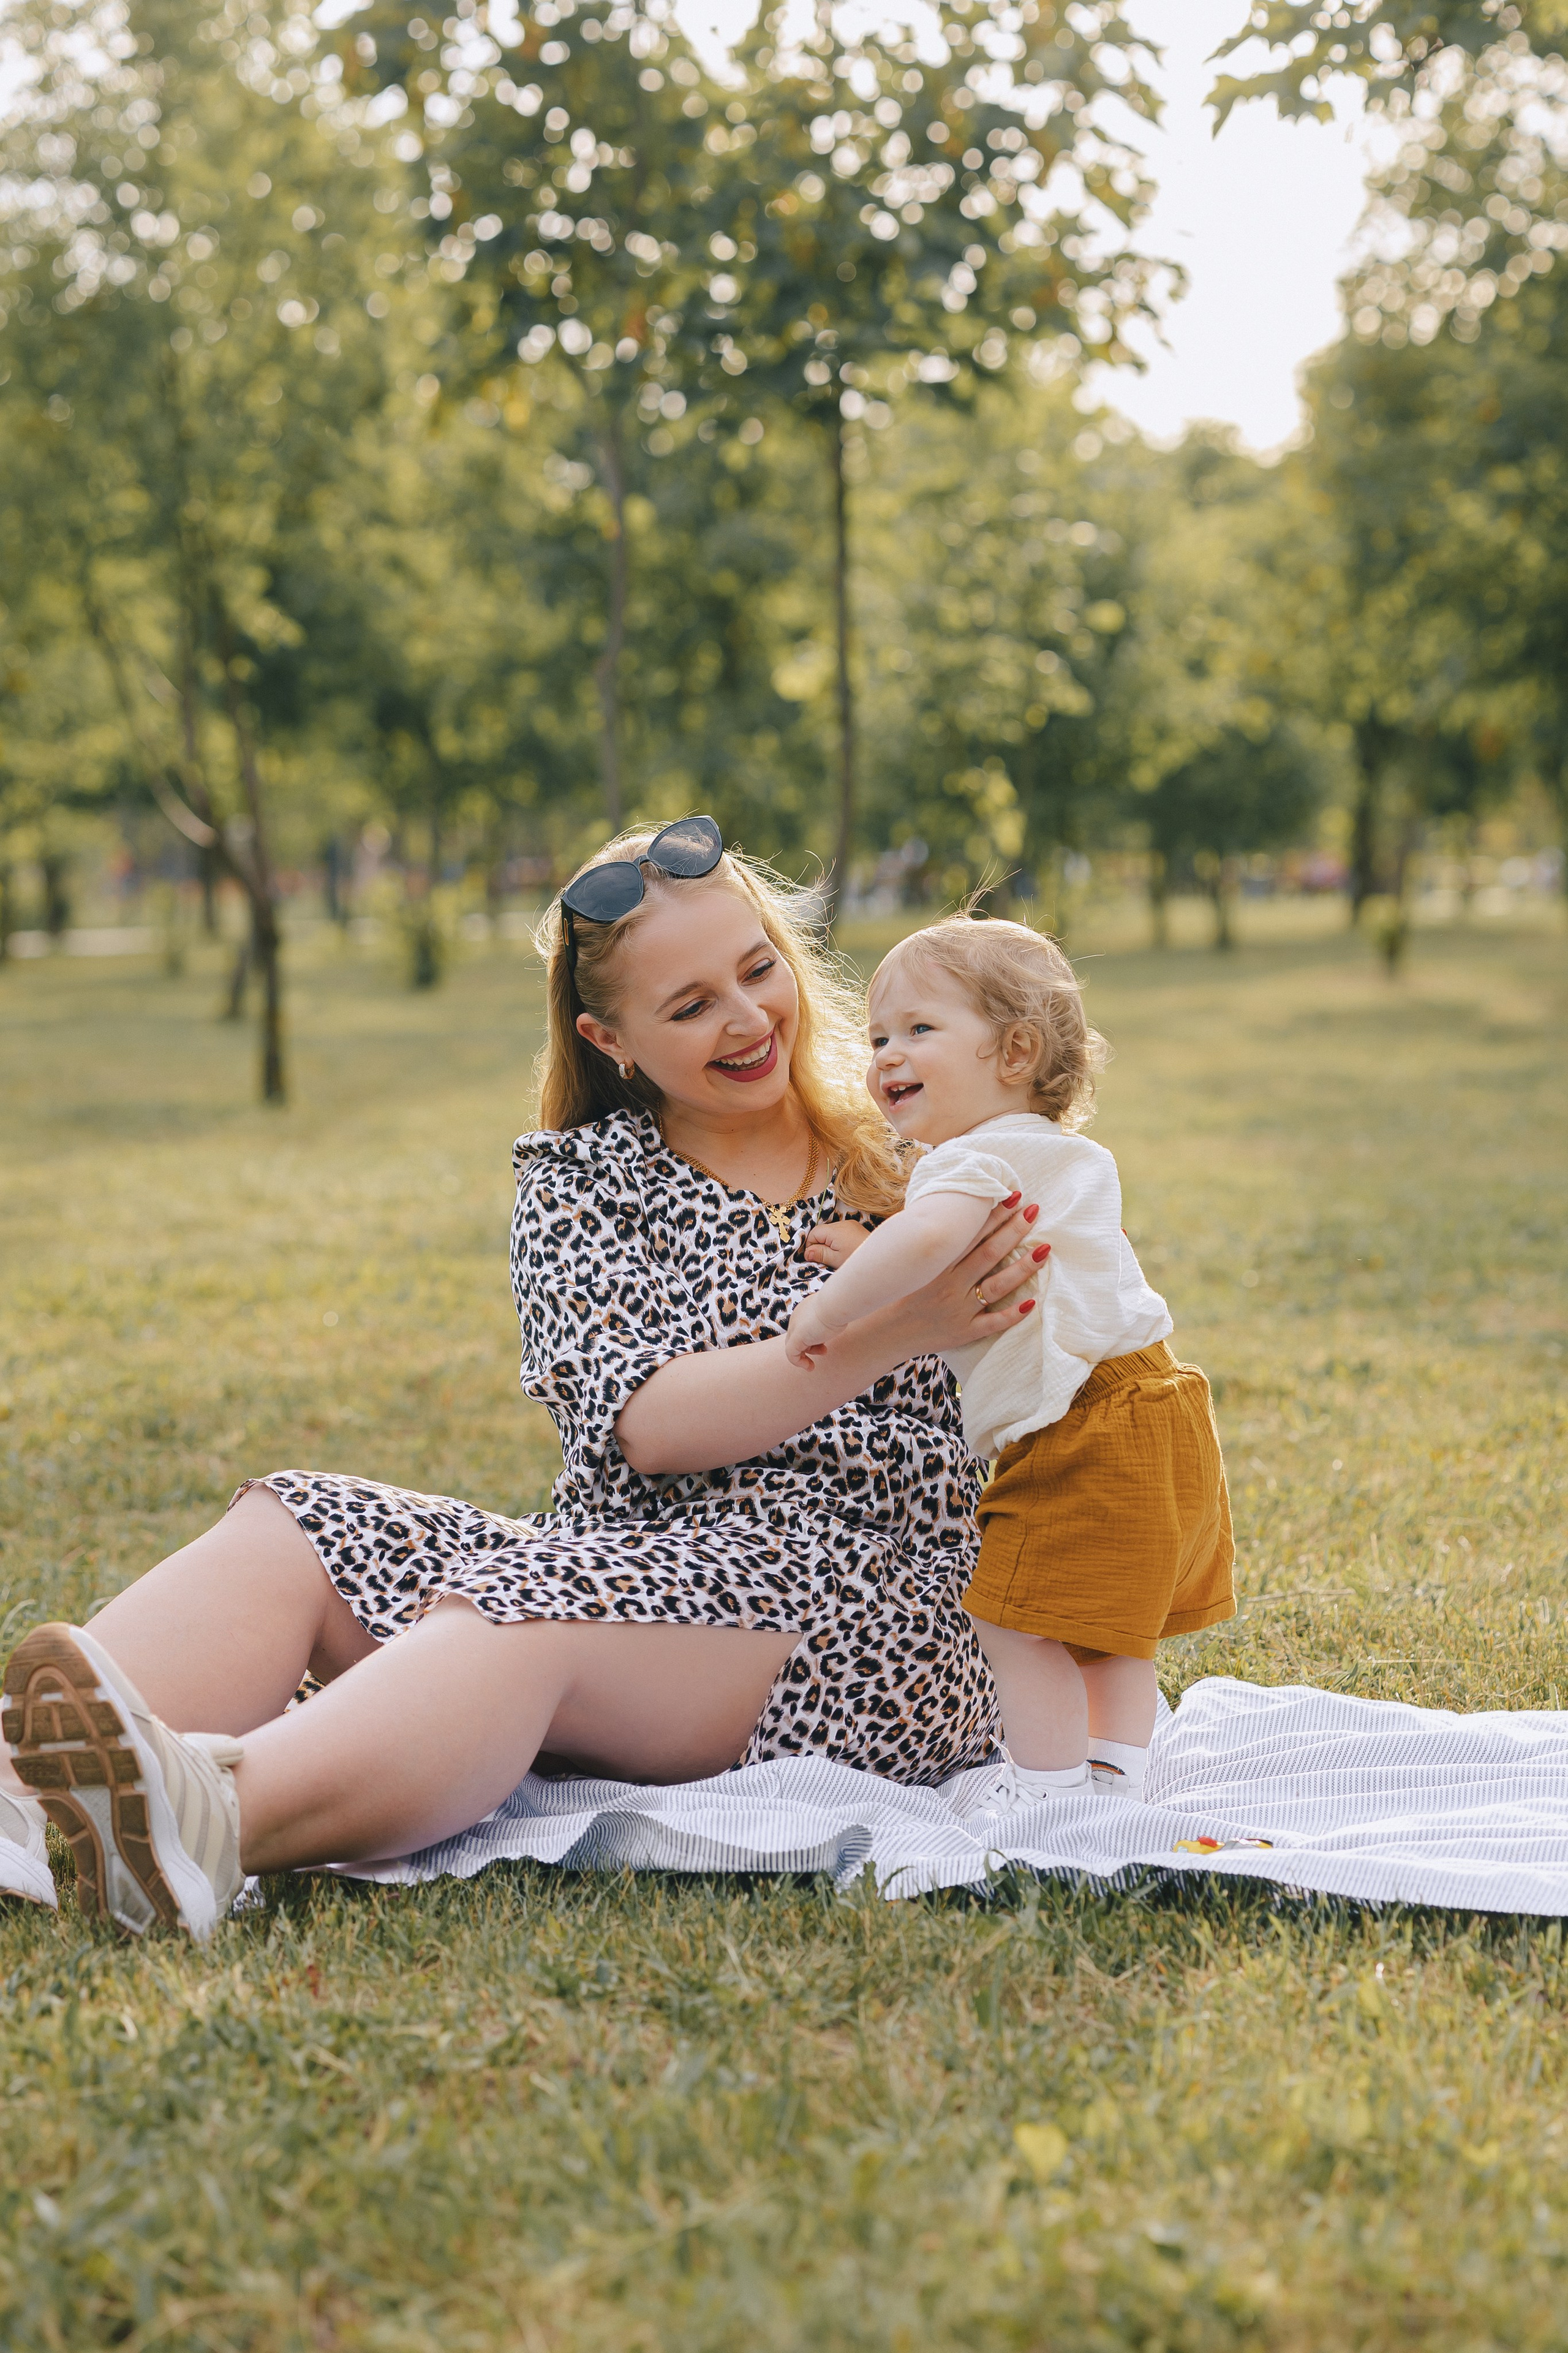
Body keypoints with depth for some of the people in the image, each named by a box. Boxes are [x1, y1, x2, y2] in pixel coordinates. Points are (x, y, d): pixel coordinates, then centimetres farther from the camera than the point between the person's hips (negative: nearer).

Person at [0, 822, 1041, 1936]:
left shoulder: (906, 1153, 12)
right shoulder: (580, 1177, 11)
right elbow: (648, 1423, -7)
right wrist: (884, 1335, -22)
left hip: (875, 1621, -3)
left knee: (523, 1619, -34)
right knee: (294, 1532, -20)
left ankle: (212, 1823, -61)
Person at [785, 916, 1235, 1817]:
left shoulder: (981, 1160, -17)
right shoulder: (1062, 1157, 18)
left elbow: (928, 1235, -40)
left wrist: (831, 1309, -29)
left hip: (1085, 1438, -11)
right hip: (1151, 1414, 11)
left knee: (1021, 1619, -4)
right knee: (1109, 1621, 21)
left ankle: (1048, 1793, 2)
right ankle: (1116, 1773, 29)